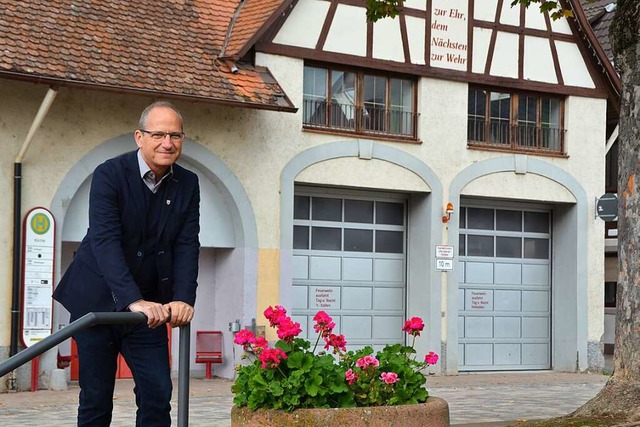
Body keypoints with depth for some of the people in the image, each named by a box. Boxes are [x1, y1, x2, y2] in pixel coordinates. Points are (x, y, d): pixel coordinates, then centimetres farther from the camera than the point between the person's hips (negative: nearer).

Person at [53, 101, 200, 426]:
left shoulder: (187, 185, 0)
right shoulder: (109, 175, -14)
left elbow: (187, 246, -6)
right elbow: (105, 241, -25)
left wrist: (183, 299, -22)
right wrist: (133, 300, -36)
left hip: (149, 306, 4)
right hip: (97, 299, -3)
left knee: (158, 393, -3)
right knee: (96, 399, 2)